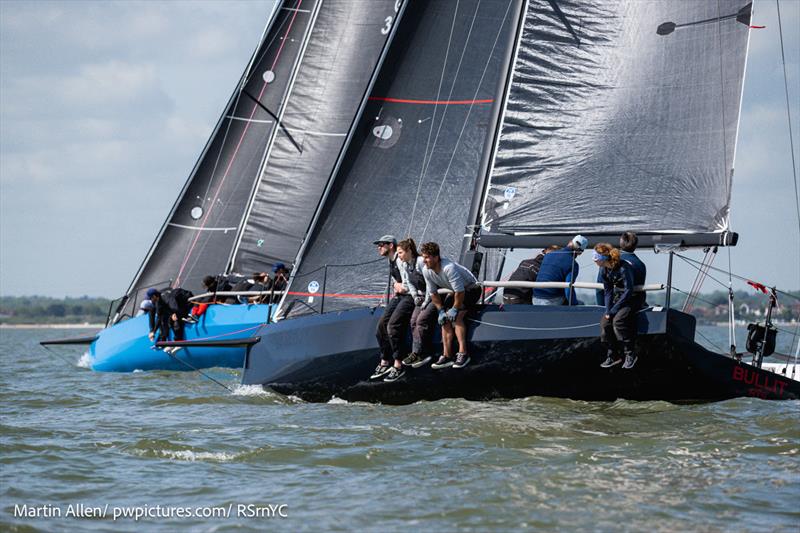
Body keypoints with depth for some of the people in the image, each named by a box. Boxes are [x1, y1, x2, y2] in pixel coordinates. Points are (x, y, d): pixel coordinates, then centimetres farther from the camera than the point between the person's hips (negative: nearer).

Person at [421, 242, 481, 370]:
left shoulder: (449, 268, -37)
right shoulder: (426, 271, -13)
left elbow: (460, 292, -33)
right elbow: (432, 293, -1)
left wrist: (455, 309, -22)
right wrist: (441, 311, -7)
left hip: (471, 289, -8)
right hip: (455, 291, 8)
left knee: (456, 317, -24)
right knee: (445, 319, -7)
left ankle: (463, 353, -24)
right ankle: (447, 356, -6)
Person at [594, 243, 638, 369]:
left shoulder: (624, 268, -25)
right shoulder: (604, 270, -3)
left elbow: (628, 290, -22)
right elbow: (607, 291, 3)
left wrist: (613, 310, -22)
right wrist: (607, 311, -11)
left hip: (630, 300, -7)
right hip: (616, 298, 7)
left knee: (617, 320, -29)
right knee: (605, 322, -14)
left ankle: (630, 354, -17)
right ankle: (613, 355, -1)